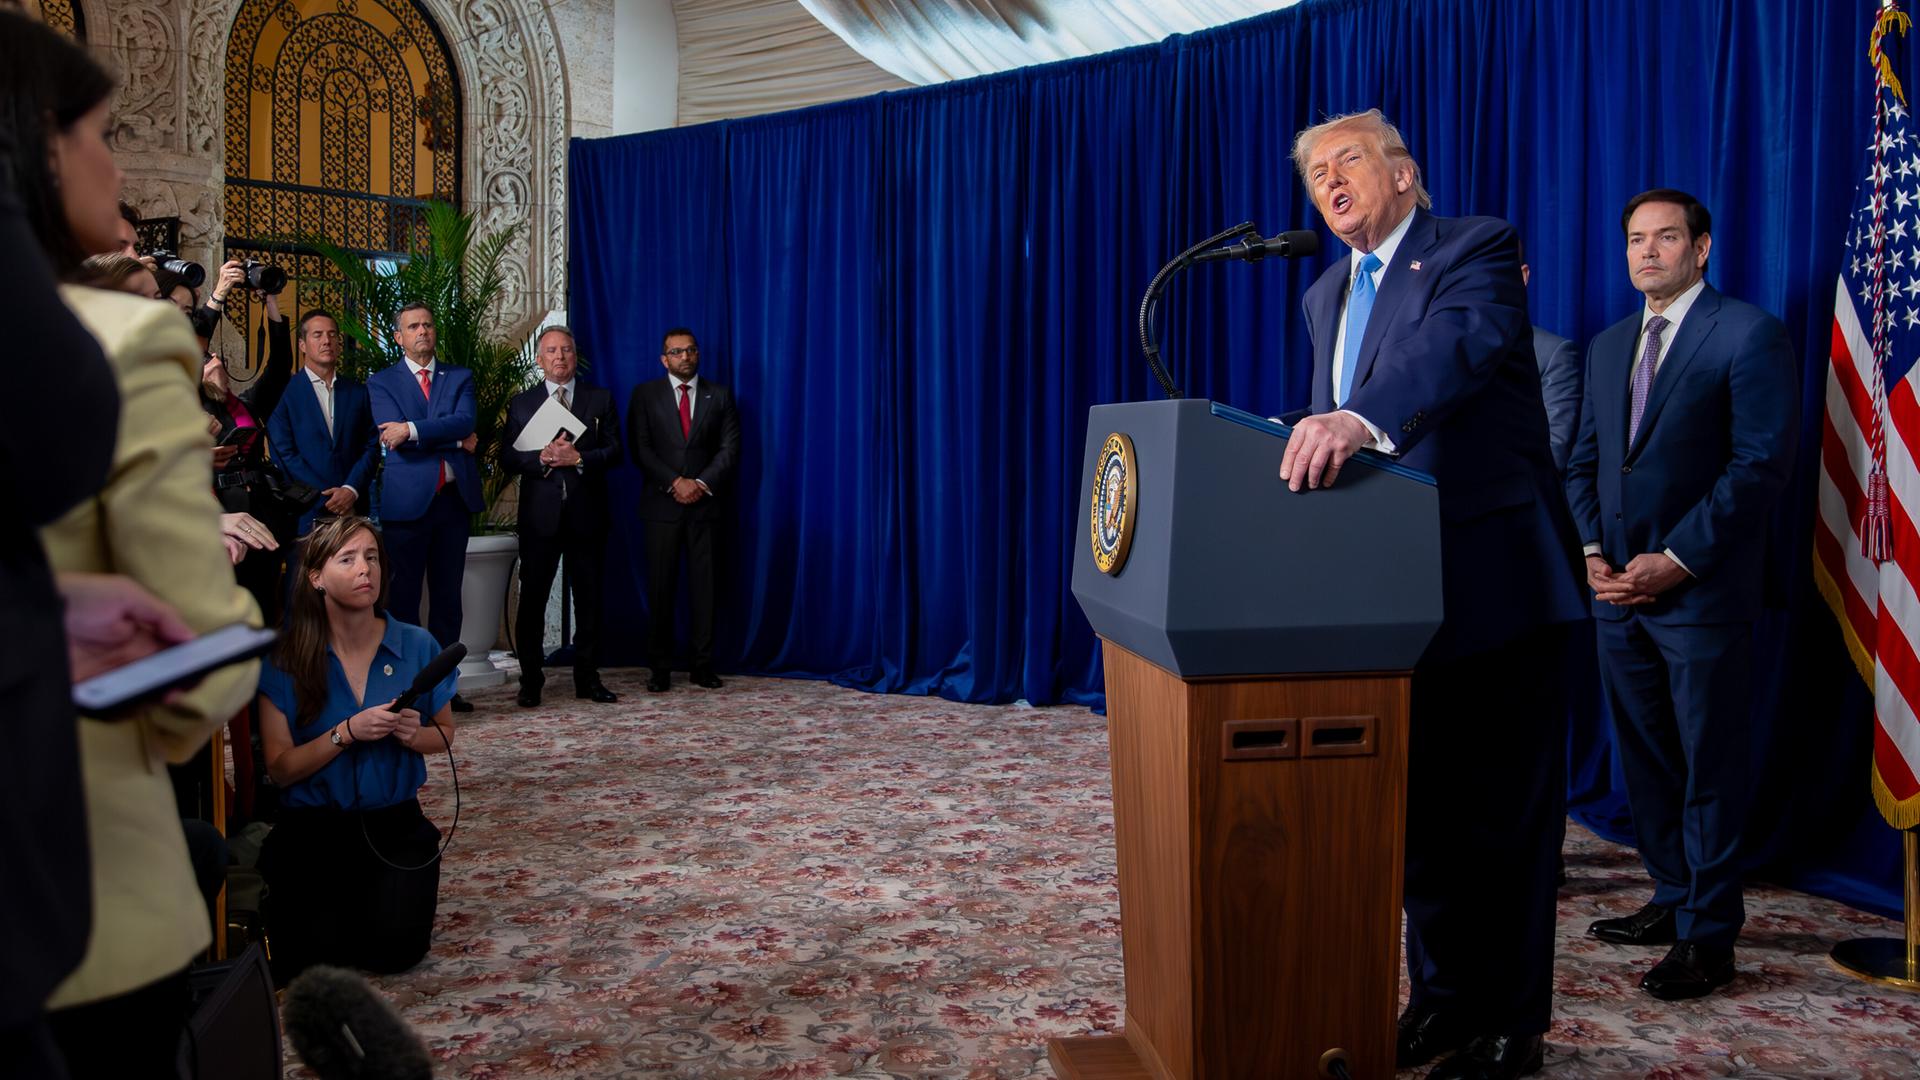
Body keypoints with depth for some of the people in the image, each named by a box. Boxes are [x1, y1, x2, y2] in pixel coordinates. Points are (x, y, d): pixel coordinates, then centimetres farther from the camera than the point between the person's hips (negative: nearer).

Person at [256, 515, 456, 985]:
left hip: (394, 823, 1)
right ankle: (282, 908, 19)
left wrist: (415, 735, -13)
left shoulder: (418, 646, -3)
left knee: (395, 947, -19)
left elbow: (445, 733, 10)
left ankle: (384, 894, 18)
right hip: (313, 827, -1)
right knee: (311, 958, -18)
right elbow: (280, 769, -8)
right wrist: (347, 733, -21)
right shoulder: (286, 660, -8)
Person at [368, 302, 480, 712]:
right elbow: (396, 440, -9)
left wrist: (412, 430, -17)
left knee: (448, 596, 7)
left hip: (453, 498, 3)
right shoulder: (382, 382, 6)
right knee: (404, 596, -1)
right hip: (407, 500, -3)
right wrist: (455, 441, -9)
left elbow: (464, 422, -8)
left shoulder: (460, 378, 13)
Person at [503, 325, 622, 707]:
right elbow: (509, 457, 3)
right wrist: (541, 458, -15)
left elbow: (614, 451, 1)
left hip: (587, 513, 0)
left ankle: (587, 678, 15)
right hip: (540, 514, 0)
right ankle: (530, 682, 7)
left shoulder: (601, 399, 9)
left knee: (590, 599, 5)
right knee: (532, 599, 0)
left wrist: (578, 458, -15)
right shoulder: (521, 403, 10)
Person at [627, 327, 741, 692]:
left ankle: (703, 666, 6)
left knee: (704, 586, 1)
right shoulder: (645, 394, 7)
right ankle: (660, 668, 5)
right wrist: (675, 482, -11)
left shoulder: (719, 396, 10)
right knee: (660, 587, 0)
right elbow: (640, 448, 0)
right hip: (662, 504, -1)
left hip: (704, 503, 1)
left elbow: (730, 448, 4)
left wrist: (701, 484, -9)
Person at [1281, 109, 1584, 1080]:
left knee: (1505, 810, 4)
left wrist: (1360, 421, -47)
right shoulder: (1325, 296, 15)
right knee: (1418, 804, 15)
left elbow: (1465, 343, -31)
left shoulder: (1476, 248, -8)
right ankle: (1442, 995, 31)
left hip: (1493, 579, -7)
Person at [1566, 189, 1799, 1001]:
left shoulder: (1749, 334, -6)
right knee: (1645, 758, 13)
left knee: (1709, 767, 1)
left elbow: (1761, 463, -13)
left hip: (1702, 593, -6)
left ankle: (1709, 937, 9)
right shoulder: (1608, 346, 16)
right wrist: (1594, 551, 2)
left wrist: (1678, 560, -16)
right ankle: (1672, 899, 27)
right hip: (1619, 589, 7)